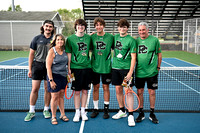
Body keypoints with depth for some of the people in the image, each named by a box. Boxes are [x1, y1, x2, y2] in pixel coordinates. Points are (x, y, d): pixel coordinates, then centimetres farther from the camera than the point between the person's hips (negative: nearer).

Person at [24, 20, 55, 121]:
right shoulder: (37, 39, 4)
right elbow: (31, 54, 7)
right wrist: (30, 69, 2)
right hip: (37, 65, 0)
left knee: (48, 89, 6)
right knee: (34, 89, 1)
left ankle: (46, 110, 22)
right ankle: (31, 111, 15)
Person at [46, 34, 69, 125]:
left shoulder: (64, 51, 7)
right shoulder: (52, 51, -10)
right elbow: (48, 67, -14)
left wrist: (68, 75, 15)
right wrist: (51, 80, -18)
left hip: (63, 76, 6)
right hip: (54, 76, -5)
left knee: (61, 96, 13)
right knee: (55, 97, 1)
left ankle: (62, 114, 25)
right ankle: (53, 117, 15)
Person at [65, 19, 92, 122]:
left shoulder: (88, 37, 8)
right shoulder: (70, 39, 0)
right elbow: (69, 54, -1)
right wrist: (69, 68, -5)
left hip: (87, 67, 3)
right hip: (75, 68, -2)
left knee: (85, 91, 9)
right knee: (77, 91, 4)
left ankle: (83, 111, 22)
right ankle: (77, 112, 17)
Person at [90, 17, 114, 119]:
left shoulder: (110, 37, -1)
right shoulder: (92, 37, 1)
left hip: (106, 67, -1)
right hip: (94, 67, 1)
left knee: (106, 88, 7)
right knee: (95, 88, 10)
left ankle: (106, 109, 20)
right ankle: (95, 108, 24)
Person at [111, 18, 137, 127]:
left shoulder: (131, 40, -7)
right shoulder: (115, 37, 9)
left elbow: (133, 57, -10)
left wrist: (130, 72, -16)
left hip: (126, 68, -5)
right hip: (115, 67, 5)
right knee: (118, 90, 11)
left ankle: (130, 115, 5)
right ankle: (122, 111, 27)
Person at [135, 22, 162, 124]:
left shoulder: (154, 40, -2)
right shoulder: (136, 41, 5)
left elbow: (159, 54, 4)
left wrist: (158, 67, 2)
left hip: (152, 72, -2)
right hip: (139, 72, 2)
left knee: (152, 92, 5)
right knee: (139, 92, 7)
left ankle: (152, 114, 21)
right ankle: (141, 113, 22)